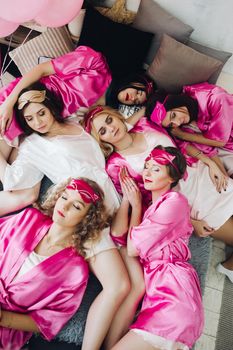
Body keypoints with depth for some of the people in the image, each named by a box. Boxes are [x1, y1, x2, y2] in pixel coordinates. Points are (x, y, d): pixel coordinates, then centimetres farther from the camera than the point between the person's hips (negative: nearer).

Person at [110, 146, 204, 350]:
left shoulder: (174, 201, -7)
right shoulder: (147, 202, 19)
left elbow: (133, 249, -8)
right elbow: (118, 234, 4)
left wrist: (136, 206, 2)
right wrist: (127, 198, 5)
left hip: (171, 289, -7)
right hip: (153, 286, 8)